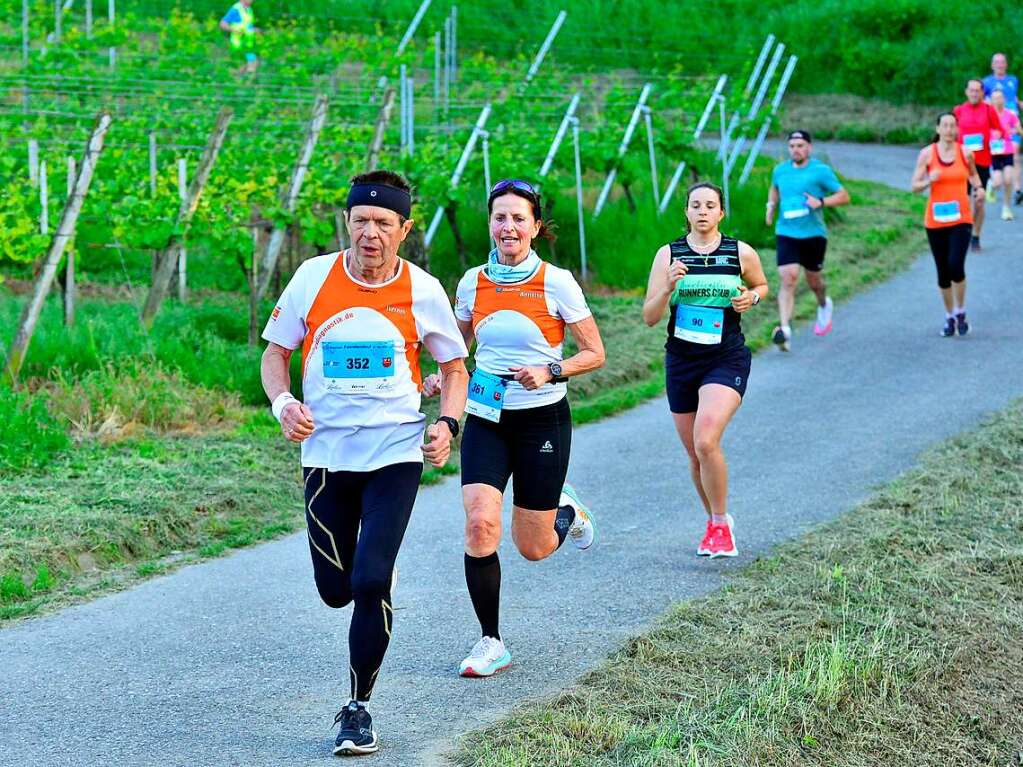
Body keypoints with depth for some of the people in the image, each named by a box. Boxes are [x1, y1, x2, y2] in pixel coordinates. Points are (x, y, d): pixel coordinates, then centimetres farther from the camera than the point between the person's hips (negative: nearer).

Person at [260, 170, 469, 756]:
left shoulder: (423, 290, -6)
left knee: (371, 581, -16)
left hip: (395, 453, -2)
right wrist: (283, 402, -14)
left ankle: (359, 708, 1)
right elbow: (276, 352, 6)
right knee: (336, 591, 7)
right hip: (326, 453, 2)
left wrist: (448, 424, -8)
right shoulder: (313, 278, -5)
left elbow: (454, 366, 9)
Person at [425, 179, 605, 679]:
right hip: (486, 418, 2)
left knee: (533, 548, 3)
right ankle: (490, 643, -5)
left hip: (542, 420, -2)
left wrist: (550, 372, -19)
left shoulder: (556, 282, -8)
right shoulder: (472, 282, 2)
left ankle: (567, 512, 41)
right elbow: (457, 348, 18)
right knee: (479, 523, -19)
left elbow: (595, 354, -3)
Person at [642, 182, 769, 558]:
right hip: (681, 361, 3)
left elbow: (761, 286, 19)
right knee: (695, 454, 11)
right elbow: (650, 317, -3)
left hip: (727, 360, -3)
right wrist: (668, 287, -20)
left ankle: (721, 525, -5)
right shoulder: (669, 255, -1)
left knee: (706, 442, -22)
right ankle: (714, 520, 34)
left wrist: (751, 297, -3)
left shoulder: (742, 254, -1)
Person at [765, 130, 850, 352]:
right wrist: (771, 205, 13)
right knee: (787, 278, -15)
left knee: (813, 279, 14)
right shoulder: (780, 170, 7)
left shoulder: (821, 171, -5)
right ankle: (785, 329, -23)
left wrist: (821, 202, -20)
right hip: (786, 234, 1)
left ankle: (824, 305, 50)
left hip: (814, 234, -1)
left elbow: (844, 196, -6)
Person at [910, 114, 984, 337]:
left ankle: (961, 312, 4)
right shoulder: (927, 154, -3)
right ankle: (949, 317, 24)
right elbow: (915, 186, -1)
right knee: (943, 272, 7)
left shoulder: (965, 153, 0)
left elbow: (973, 173, 21)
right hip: (935, 221, 1)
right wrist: (929, 180, -21)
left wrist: (979, 187, 1)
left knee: (956, 266, -18)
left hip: (961, 219, -1)